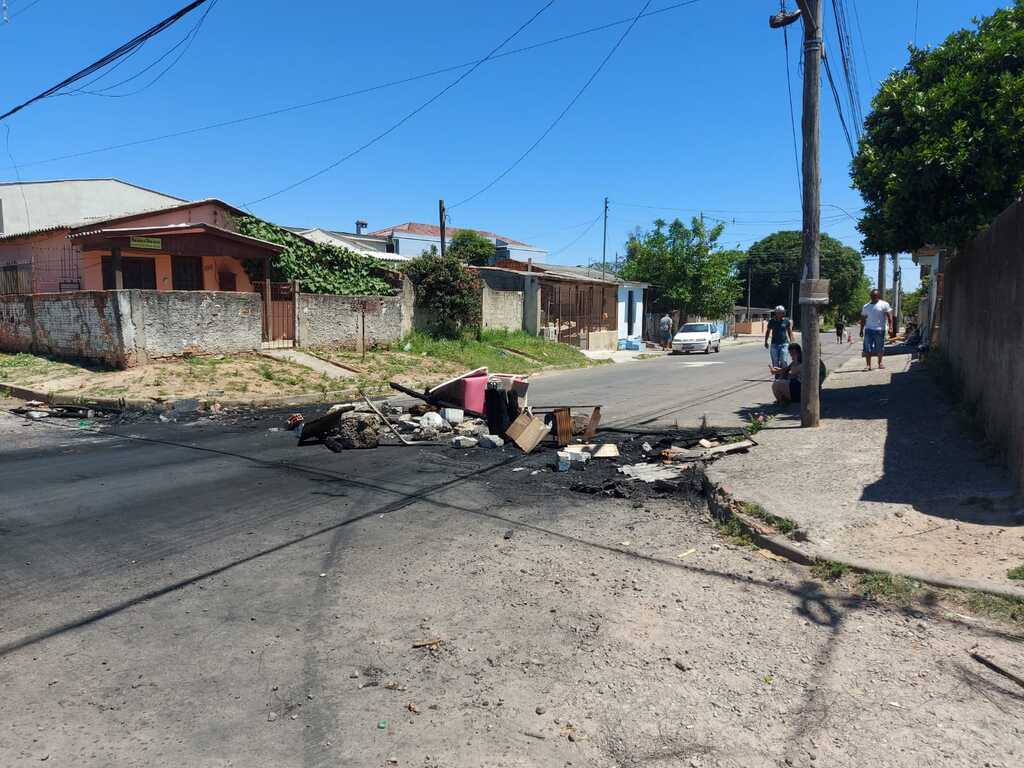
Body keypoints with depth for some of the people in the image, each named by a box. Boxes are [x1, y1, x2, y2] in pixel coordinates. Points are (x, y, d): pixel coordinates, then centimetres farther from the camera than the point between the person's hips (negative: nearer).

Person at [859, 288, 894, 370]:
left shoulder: (884, 304, 4)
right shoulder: (866, 306, 14)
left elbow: (889, 316, -2)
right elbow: (863, 319, 18)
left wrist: (890, 327, -12)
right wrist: (861, 330, 13)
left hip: (880, 329, -2)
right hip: (868, 329, 2)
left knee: (880, 348, 5)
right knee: (867, 349, -6)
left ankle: (880, 362, 22)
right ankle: (868, 365, -4)